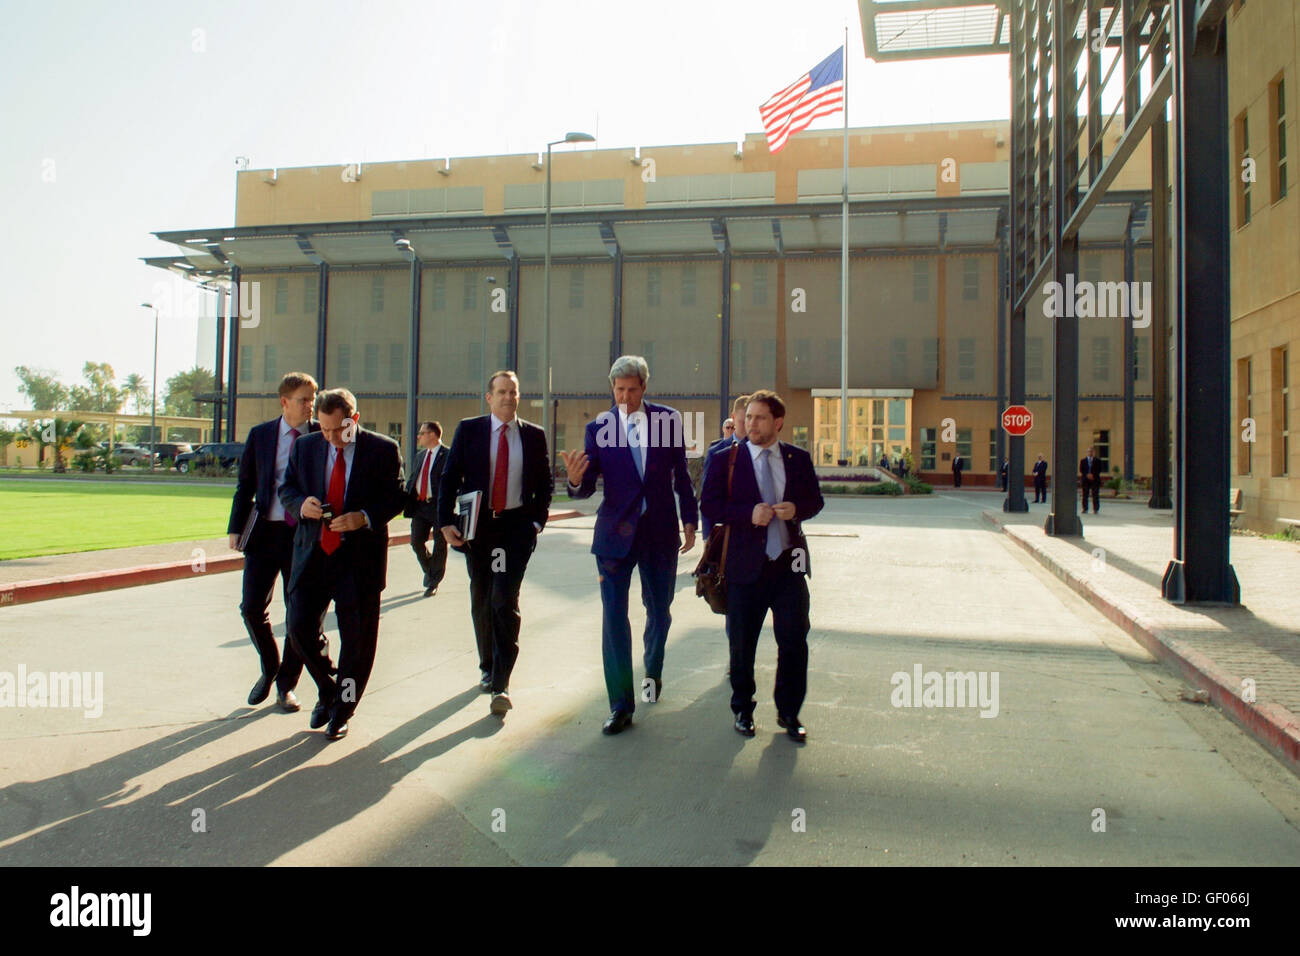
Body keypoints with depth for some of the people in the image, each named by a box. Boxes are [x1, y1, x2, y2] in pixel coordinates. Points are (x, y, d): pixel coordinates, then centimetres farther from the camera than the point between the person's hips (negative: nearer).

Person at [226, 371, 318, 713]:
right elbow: (245, 484, 10)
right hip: (265, 531, 2)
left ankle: (286, 685, 19)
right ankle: (269, 669, 28)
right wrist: (236, 528, 2)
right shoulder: (259, 435, 6)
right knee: (252, 608, 2)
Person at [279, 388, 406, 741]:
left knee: (357, 638, 4)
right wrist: (301, 504, -12)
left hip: (360, 556, -3)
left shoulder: (383, 449, -4)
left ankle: (341, 710, 25)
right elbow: (286, 489, 11)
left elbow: (396, 496, -4)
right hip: (312, 553, 3)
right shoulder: (305, 447, 6)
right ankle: (327, 691, 28)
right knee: (300, 627, 0)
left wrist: (365, 517, -21)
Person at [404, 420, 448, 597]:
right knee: (416, 542, 6)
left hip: (439, 507, -7)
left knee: (440, 545, 4)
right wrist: (405, 501, 7)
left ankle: (434, 582, 16)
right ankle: (429, 570, 31)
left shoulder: (448, 456, -9)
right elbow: (411, 481, 19)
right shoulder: (420, 456, 15)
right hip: (420, 505, 7)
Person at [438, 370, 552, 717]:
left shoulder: (534, 435, 4)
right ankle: (487, 668, 31)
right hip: (477, 525, 2)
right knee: (481, 601, 12)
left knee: (505, 601, -11)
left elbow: (544, 483, 10)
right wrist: (446, 521, -8)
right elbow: (449, 477, 1)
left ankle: (501, 684, -7)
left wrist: (538, 520, -2)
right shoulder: (469, 429, 3)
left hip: (516, 527, -1)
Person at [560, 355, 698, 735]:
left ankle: (653, 671, 44)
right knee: (614, 616, -3)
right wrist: (576, 480, -28)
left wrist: (690, 520, 6)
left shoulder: (668, 419, 0)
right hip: (616, 532, -1)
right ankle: (621, 706, 5)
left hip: (661, 531, 1)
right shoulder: (599, 427, -3)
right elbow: (587, 487, -6)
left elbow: (681, 474, 7)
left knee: (659, 610, 16)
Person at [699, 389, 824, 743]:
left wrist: (797, 509, -10)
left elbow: (815, 500, 12)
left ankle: (789, 712, 22)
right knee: (741, 644, 8)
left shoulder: (799, 458, 7)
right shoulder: (725, 459, 0)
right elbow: (709, 504, -5)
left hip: (790, 564, 2)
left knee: (794, 641, 5)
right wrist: (749, 513, -19)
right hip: (746, 565, -2)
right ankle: (743, 710, 27)